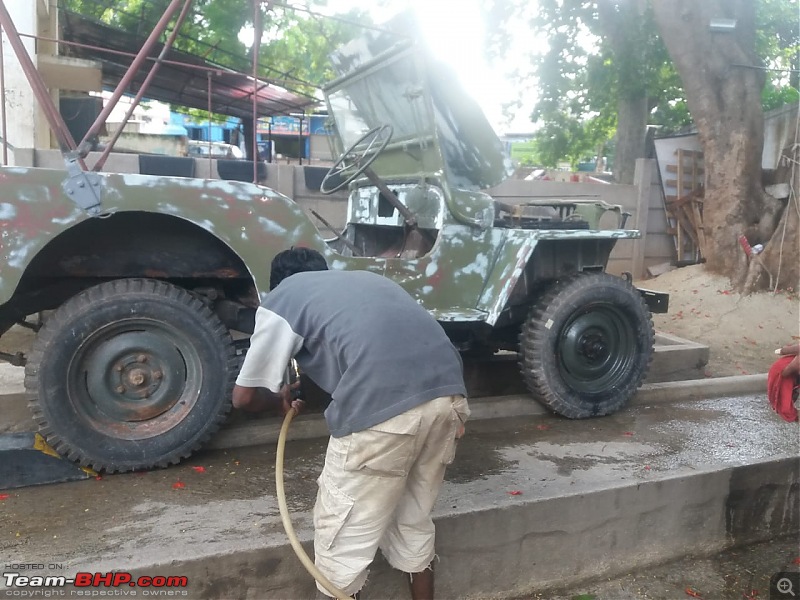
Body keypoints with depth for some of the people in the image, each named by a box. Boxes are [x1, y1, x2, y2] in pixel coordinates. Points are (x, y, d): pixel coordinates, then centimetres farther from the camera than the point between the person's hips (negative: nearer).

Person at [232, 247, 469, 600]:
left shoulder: (281, 298, 16)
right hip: (448, 392, 7)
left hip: (383, 407, -7)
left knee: (343, 540, 14)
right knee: (414, 522, 28)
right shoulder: (364, 279, 33)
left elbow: (244, 397, 16)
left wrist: (279, 398, 35)